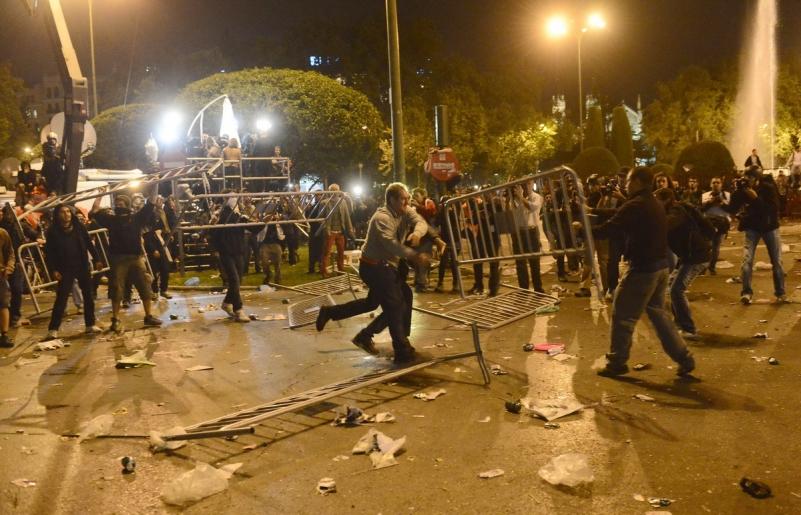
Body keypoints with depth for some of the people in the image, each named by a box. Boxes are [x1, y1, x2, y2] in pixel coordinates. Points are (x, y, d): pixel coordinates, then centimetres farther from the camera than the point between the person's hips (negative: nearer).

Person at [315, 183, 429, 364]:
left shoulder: (406, 212, 2)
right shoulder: (382, 217, -24)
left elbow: (421, 222, -14)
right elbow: (390, 243, -41)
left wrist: (417, 233, -39)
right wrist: (413, 255, -54)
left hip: (387, 266, 10)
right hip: (374, 267, -10)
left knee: (372, 302, 21)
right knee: (396, 306, -9)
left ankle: (329, 312, 33)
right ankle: (403, 352, -2)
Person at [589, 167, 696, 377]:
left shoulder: (635, 206, -16)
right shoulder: (656, 205, 14)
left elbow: (609, 228, -19)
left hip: (643, 268, -9)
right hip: (660, 265, 9)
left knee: (622, 314, 3)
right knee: (658, 313, 18)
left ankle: (617, 362, 12)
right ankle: (684, 358, 18)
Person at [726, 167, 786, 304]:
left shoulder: (768, 188, -15)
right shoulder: (743, 190, -11)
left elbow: (773, 210, -25)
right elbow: (733, 209, -18)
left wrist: (756, 198, -33)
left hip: (769, 227, 0)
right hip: (752, 228, 0)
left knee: (777, 262, 6)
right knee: (747, 260, -12)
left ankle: (780, 293, 19)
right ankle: (746, 292, -4)